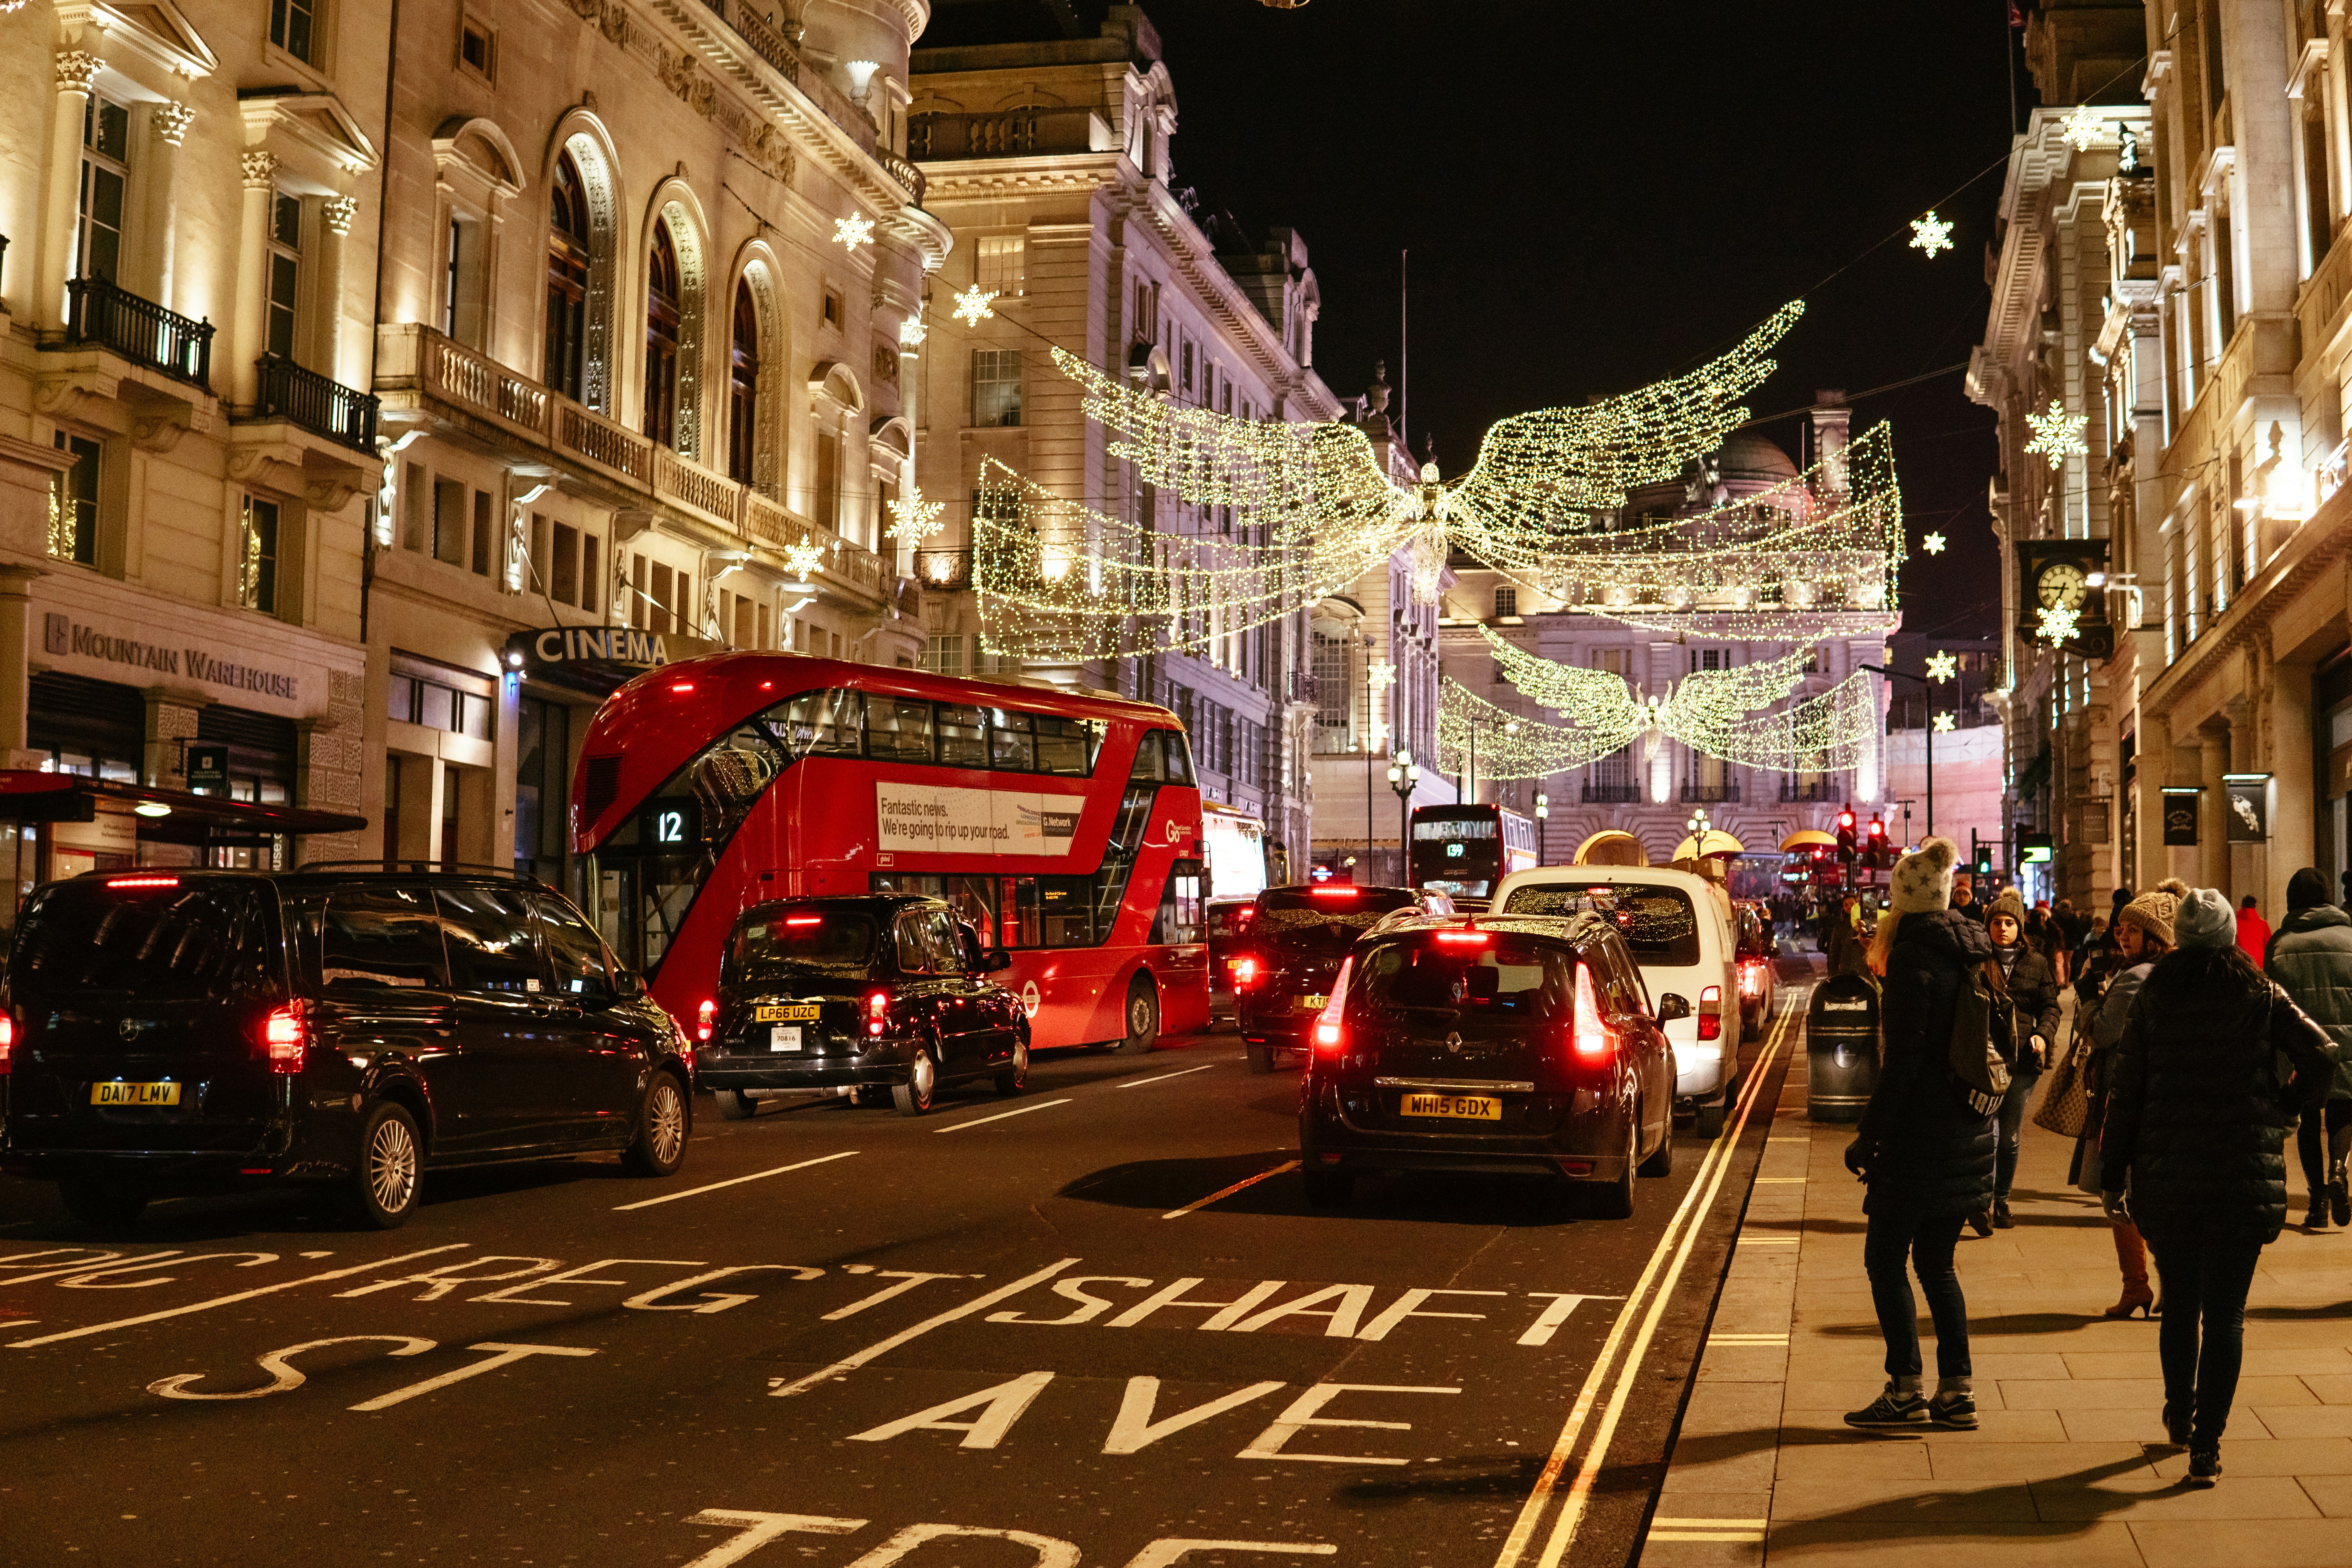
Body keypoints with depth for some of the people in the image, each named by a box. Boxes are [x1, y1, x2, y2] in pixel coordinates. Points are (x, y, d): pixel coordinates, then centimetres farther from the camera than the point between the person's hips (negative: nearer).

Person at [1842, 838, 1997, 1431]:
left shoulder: (1913, 958, -15)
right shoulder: (1973, 952, 10)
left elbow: (1903, 1060, -19)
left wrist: (1868, 1136, -14)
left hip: (1921, 1137, -8)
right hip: (1970, 1133, 8)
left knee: (1885, 1259, 1)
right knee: (1936, 1262, 15)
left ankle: (1905, 1391, 0)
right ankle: (1957, 1390, 14)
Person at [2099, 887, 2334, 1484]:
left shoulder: (2154, 997, 0)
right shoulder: (2263, 997, -1)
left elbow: (2125, 1092, 0)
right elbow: (2322, 1061, -10)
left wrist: (2112, 1176, 5)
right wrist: (2283, 1111, 7)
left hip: (2166, 1174, 1)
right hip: (2246, 1176, -1)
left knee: (2181, 1302, 19)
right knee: (2226, 1313, 2)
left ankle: (2180, 1414, 34)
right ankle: (2206, 1446, -1)